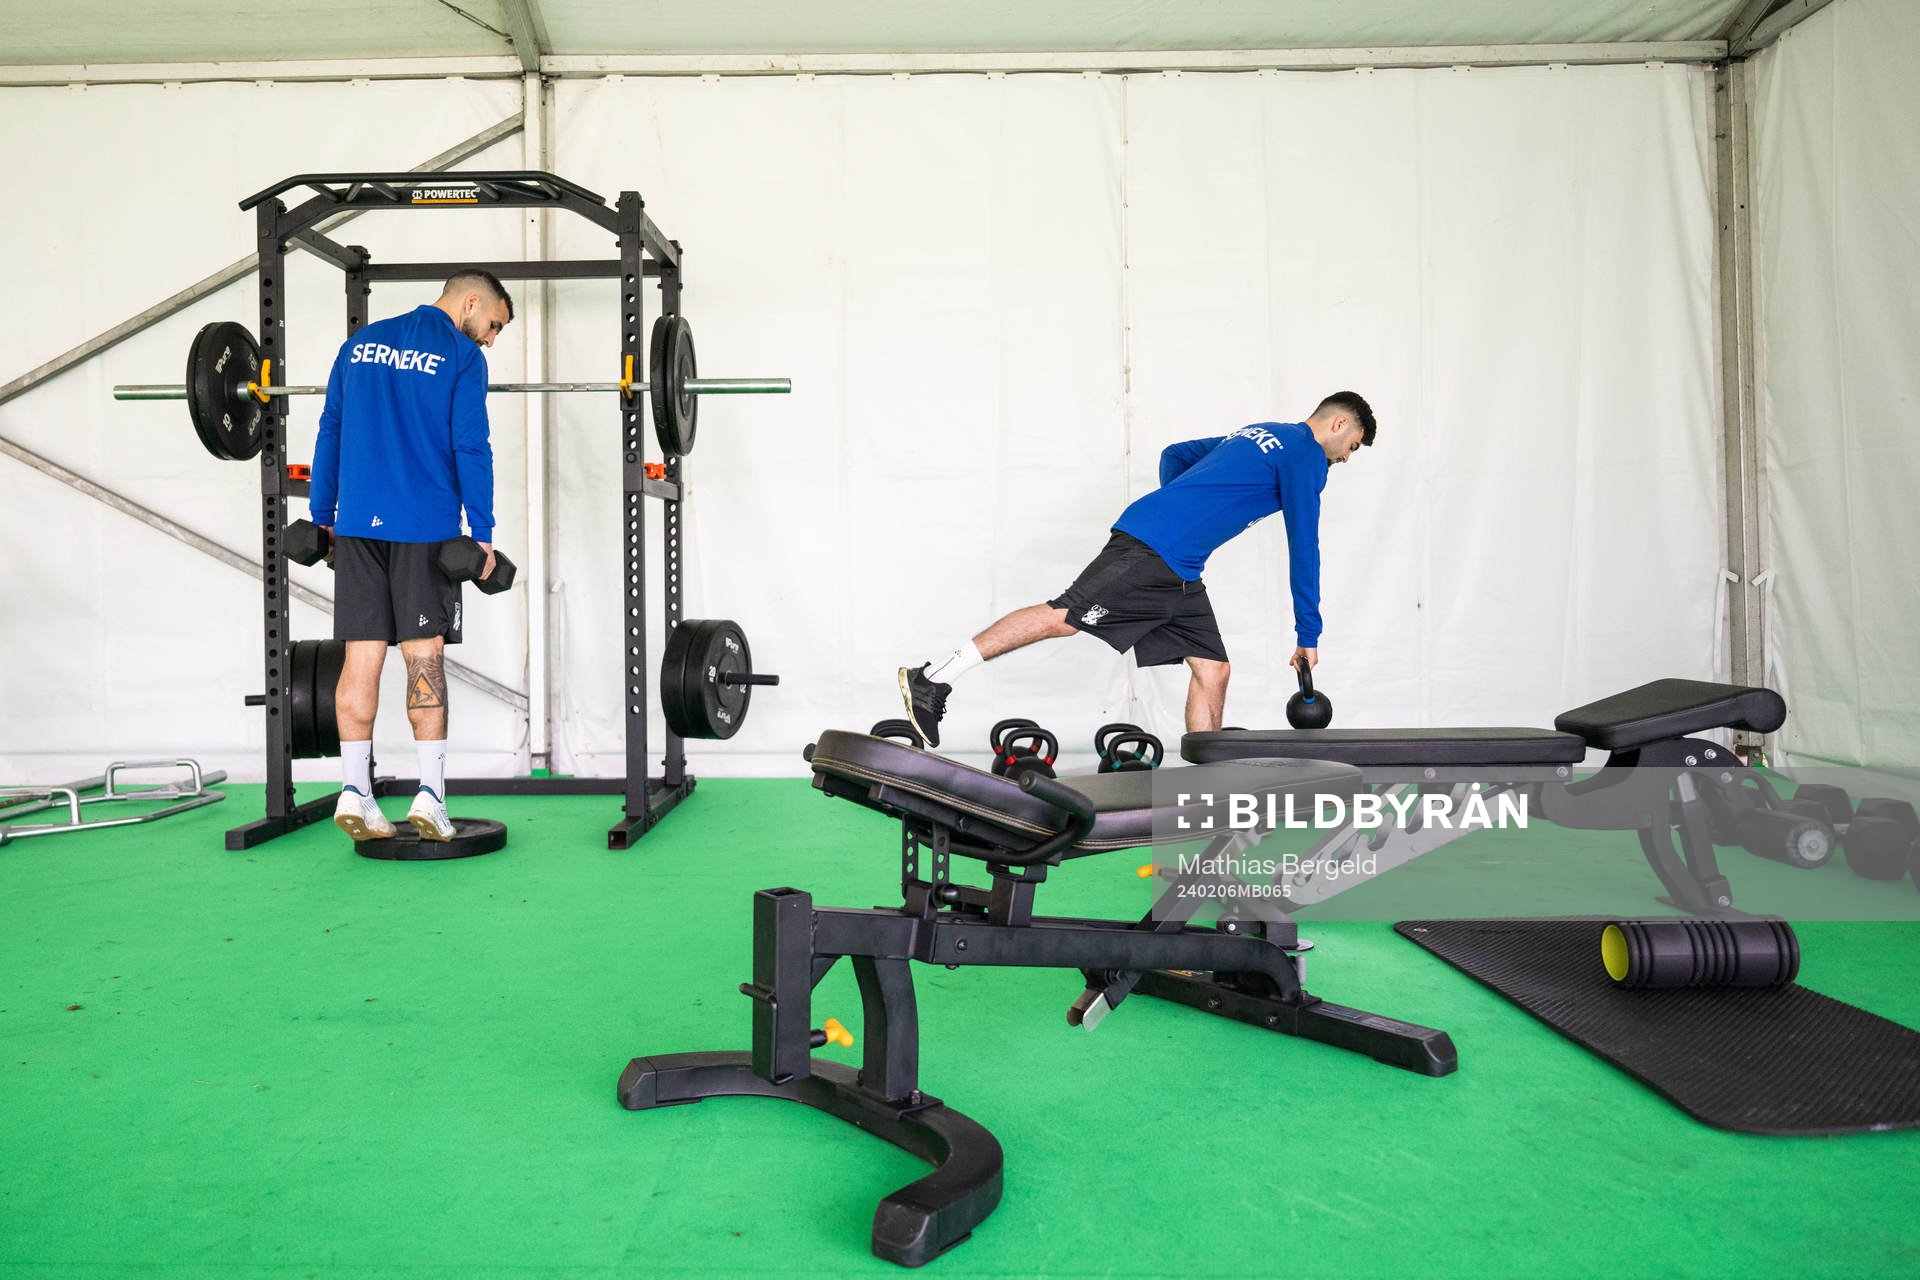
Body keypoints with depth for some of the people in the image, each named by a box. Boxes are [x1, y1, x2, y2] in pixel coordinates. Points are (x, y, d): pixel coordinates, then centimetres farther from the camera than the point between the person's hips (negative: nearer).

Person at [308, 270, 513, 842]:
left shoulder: (361, 342, 16)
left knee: (362, 655, 5)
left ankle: (354, 792, 4)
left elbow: (330, 431, 15)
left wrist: (321, 515, 18)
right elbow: (470, 447, -9)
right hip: (425, 528, -4)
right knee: (424, 654, 0)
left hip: (358, 524, 4)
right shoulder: (461, 355, -2)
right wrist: (482, 532, -6)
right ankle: (430, 795, -2)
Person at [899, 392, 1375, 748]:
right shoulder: (1305, 454, 0)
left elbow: (1173, 455, 32)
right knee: (1064, 616, -15)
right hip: (1152, 550, -10)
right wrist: (1308, 635, 2)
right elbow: (1304, 547, -3)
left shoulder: (1256, 436, 27)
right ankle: (934, 679, -14)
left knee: (1212, 670, 6)